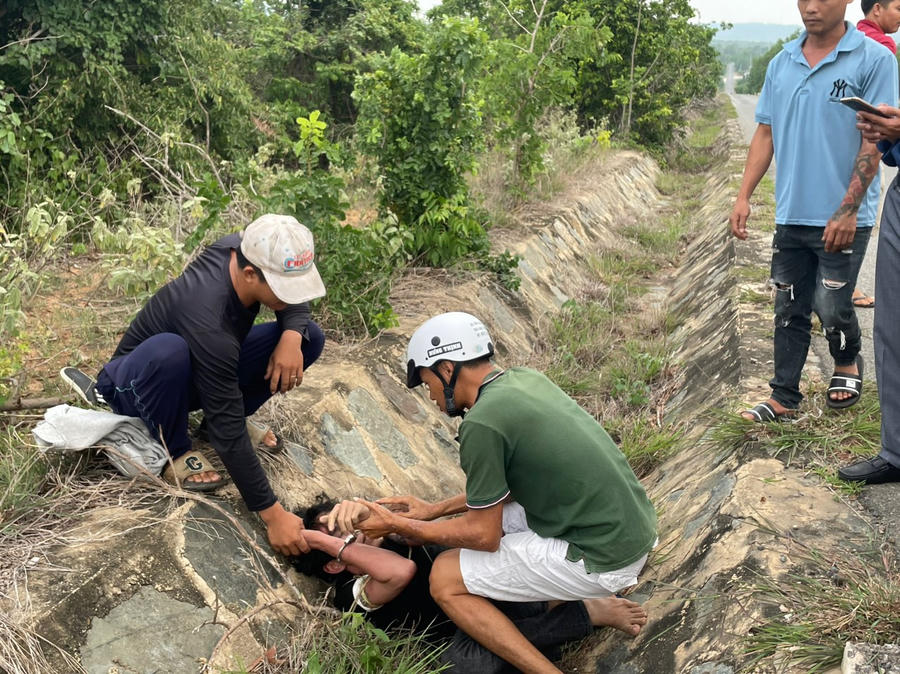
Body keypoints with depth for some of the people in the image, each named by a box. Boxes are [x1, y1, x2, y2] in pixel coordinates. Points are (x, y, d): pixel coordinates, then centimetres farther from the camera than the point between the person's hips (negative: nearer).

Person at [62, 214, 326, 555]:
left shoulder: (244, 249, -22)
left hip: (202, 371, 7)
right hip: (136, 384, -6)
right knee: (168, 350, -43)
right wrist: (272, 514, -36)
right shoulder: (209, 323, -41)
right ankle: (174, 451, -16)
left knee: (310, 336, -11)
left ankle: (221, 411, 2)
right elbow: (228, 436, -38)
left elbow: (295, 304, -3)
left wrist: (292, 335, -26)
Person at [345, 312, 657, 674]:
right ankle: (597, 605, 20)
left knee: (446, 579, 1)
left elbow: (483, 535, -10)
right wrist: (435, 509, 19)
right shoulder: (526, 377, 7)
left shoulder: (481, 423, -18)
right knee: (495, 507, 25)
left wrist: (398, 525, 2)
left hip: (603, 557, -9)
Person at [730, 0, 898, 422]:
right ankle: (783, 399, 19)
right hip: (791, 214, 5)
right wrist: (744, 196, 3)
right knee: (789, 311, 9)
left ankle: (847, 365, 32)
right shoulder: (781, 64, 8)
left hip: (842, 218, -4)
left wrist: (847, 211, -17)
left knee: (831, 307, 1)